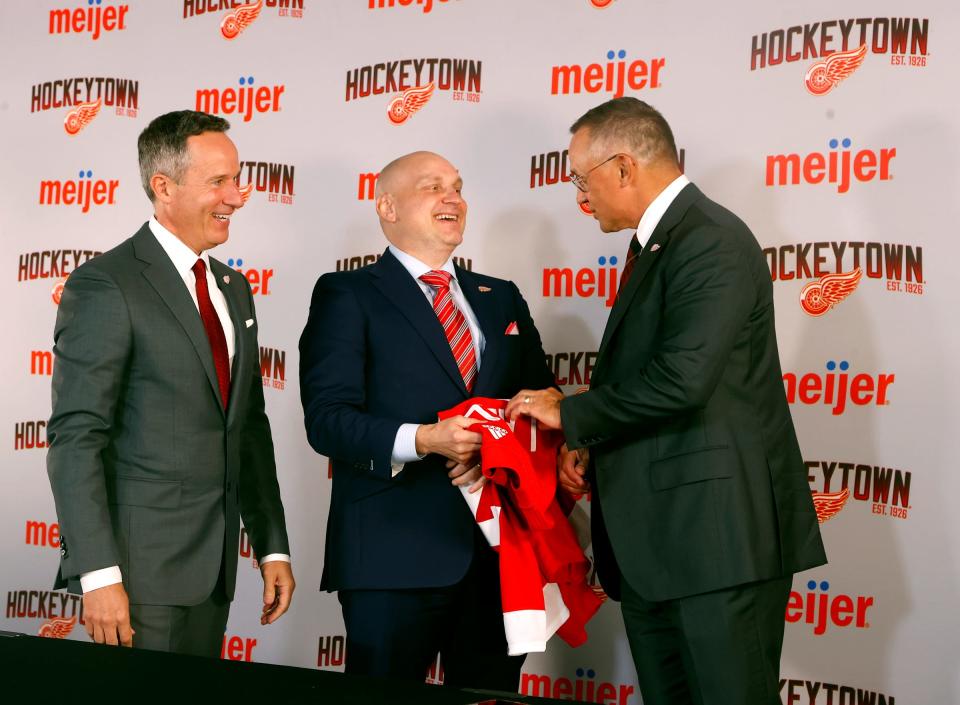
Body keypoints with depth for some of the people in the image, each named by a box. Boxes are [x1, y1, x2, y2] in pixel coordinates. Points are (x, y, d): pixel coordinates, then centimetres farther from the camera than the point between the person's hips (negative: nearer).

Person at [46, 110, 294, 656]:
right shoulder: (105, 286, -10)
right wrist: (99, 574, -20)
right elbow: (76, 440, -14)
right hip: (142, 570, -7)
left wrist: (273, 547, 14)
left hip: (214, 570, 7)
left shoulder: (234, 289, 15)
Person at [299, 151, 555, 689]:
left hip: (501, 548, 5)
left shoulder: (503, 299, 18)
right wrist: (424, 440, -24)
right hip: (394, 551, -5)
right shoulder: (348, 295, 1)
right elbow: (327, 419, -9)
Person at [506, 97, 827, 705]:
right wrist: (591, 446, 7)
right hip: (651, 538, 10)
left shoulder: (711, 242, -14)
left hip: (717, 534, -10)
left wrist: (570, 414, -11)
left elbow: (682, 378, -25)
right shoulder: (657, 242, 17)